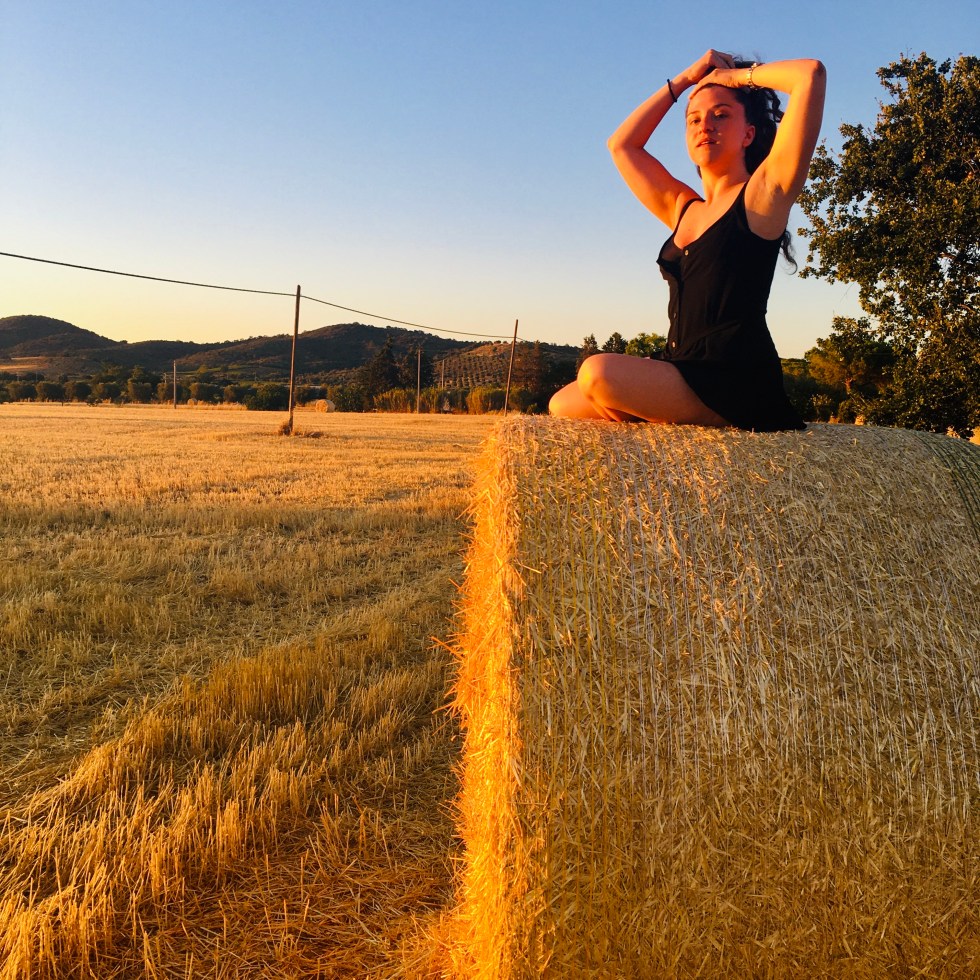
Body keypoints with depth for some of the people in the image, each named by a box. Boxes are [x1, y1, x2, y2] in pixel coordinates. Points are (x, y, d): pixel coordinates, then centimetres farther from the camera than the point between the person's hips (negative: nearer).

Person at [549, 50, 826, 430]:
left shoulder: (765, 192, 2)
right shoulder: (682, 208, 20)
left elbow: (811, 74, -5)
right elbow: (621, 145, 29)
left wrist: (733, 75, 10)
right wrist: (683, 80, 26)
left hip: (737, 386, -7)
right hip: (683, 373, 7)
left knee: (598, 373, -26)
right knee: (563, 406, 4)